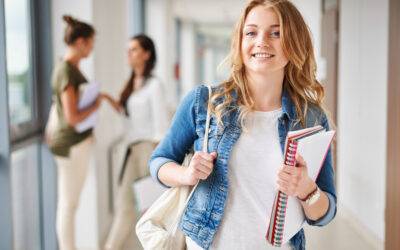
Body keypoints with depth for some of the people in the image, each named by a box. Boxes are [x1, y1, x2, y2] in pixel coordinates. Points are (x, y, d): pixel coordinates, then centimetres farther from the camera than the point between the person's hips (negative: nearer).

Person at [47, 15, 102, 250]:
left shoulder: (70, 68, 9)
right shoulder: (66, 72, -21)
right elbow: (72, 117, -25)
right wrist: (96, 106, -9)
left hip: (76, 142, 10)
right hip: (73, 145, -10)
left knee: (68, 204, 15)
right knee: (69, 206, 1)